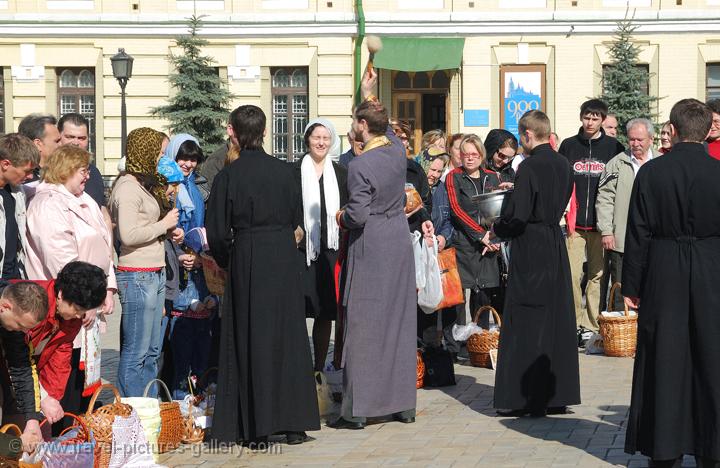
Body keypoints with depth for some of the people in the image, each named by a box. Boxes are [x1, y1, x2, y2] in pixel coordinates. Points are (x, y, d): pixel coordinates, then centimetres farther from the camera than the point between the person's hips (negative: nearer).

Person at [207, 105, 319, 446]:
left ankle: (256, 426, 4)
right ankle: (293, 423, 10)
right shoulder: (283, 171, 1)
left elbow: (218, 232, -6)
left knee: (251, 339, 4)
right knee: (287, 336, 9)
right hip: (284, 261, 3)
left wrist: (226, 261, 12)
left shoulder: (228, 176, -9)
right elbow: (296, 219, 9)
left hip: (247, 262, -3)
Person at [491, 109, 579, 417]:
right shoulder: (562, 164, 7)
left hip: (530, 248, -8)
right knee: (557, 319, 11)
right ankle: (557, 395, 16)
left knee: (526, 323, -1)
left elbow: (517, 216, -19)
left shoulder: (531, 167, -17)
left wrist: (496, 230, -1)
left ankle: (528, 397, 2)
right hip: (556, 246, 8)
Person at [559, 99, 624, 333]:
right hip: (574, 223, 1)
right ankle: (573, 322, 2)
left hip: (601, 224, -1)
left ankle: (593, 326, 8)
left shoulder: (613, 147, 5)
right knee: (571, 274, -5)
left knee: (597, 275, 2)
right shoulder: (568, 146, 9)